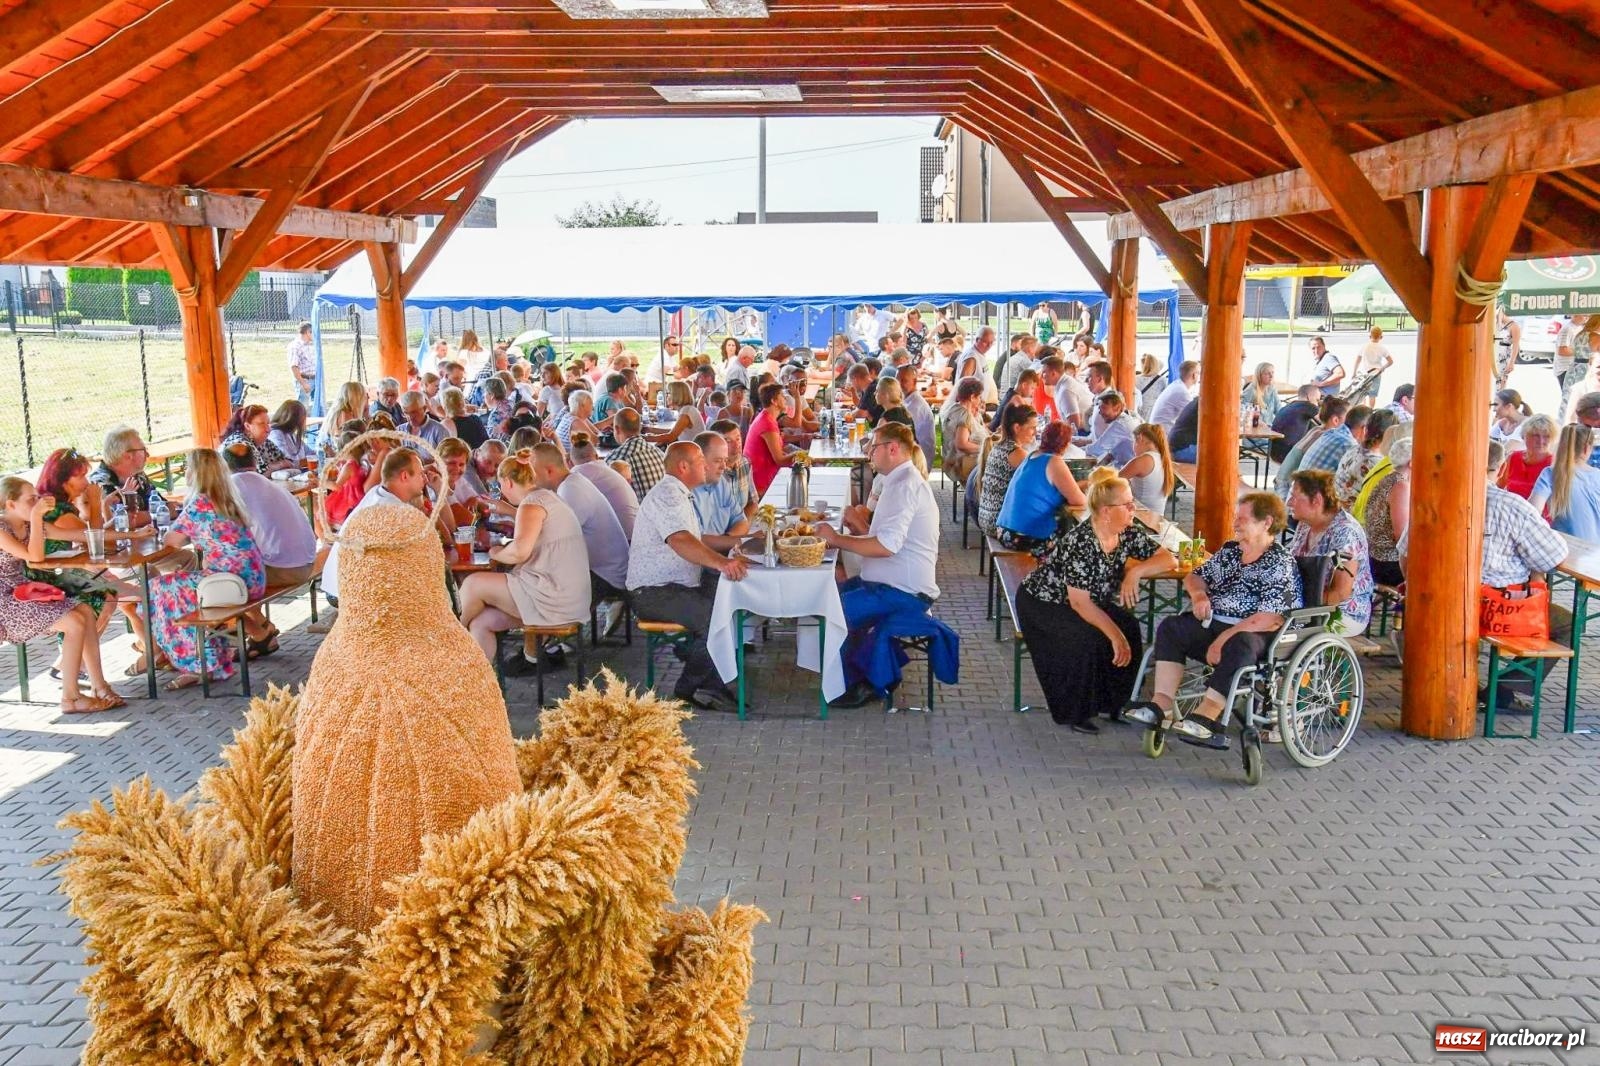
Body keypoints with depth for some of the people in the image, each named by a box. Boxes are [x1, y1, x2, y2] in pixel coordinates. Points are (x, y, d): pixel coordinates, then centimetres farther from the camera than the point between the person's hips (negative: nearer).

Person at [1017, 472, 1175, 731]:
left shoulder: (1128, 534, -9)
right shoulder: (1080, 543, -30)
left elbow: (1169, 559, -6)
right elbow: (1079, 602, -29)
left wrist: (1135, 572, -23)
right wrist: (1115, 635, -31)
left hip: (1089, 601, 7)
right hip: (1041, 603, -7)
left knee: (1129, 628, -15)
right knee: (1086, 639, -30)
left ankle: (1111, 702, 1)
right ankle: (1075, 712, -12)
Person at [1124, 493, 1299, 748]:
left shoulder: (1280, 563, -7)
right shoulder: (1229, 551, 16)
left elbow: (1270, 619, -18)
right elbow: (1195, 576, 27)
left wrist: (1224, 639, -22)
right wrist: (1198, 594, 2)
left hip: (1254, 634, -7)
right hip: (1213, 624, 8)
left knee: (1239, 645, -38)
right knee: (1170, 627, -11)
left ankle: (1207, 713, -41)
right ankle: (1162, 703, -23)